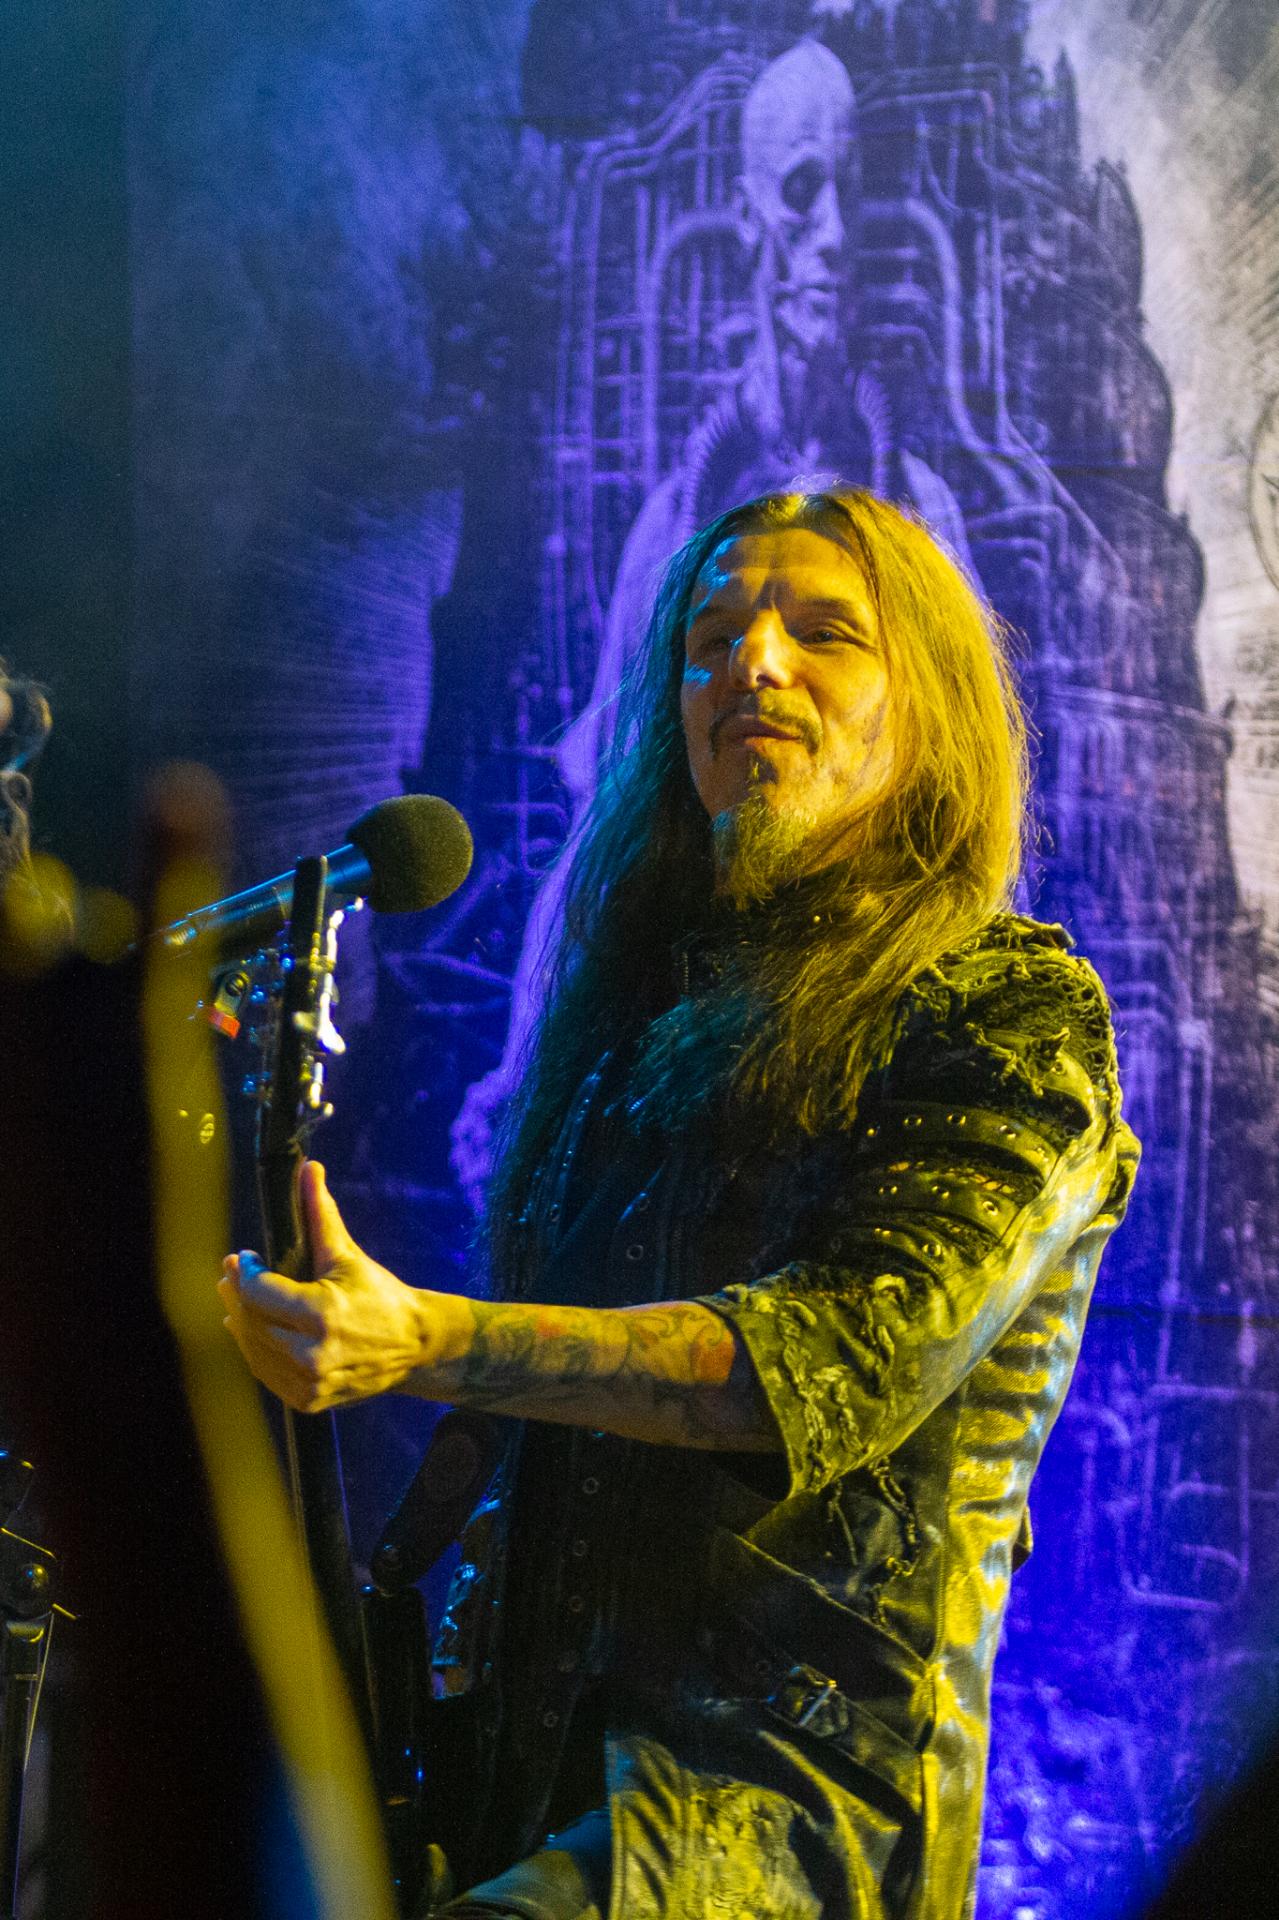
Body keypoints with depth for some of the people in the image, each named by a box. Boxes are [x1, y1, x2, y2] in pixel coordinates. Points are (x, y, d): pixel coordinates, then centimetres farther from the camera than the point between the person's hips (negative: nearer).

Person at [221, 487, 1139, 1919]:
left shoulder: (1011, 1011, -3)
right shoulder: (636, 996, 18)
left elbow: (861, 1352, -18)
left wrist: (425, 1345, -27)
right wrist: (488, 1544, 8)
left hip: (799, 1774, -7)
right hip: (539, 1737, 7)